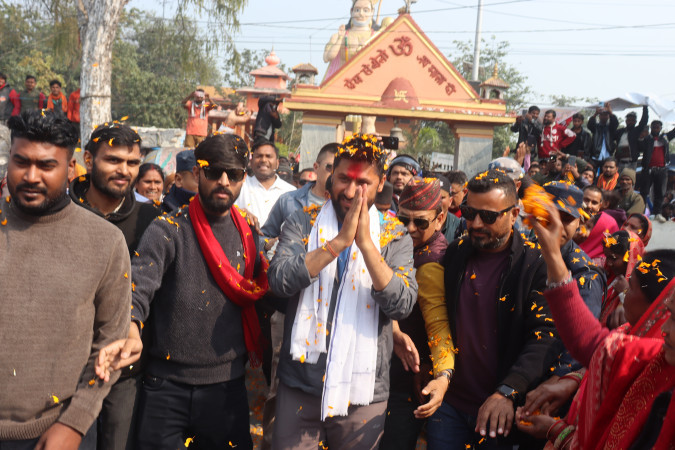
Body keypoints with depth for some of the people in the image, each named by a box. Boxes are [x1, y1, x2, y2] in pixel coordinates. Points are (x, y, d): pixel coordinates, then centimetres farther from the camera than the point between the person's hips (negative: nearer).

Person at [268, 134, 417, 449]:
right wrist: (339, 241, -20)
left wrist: (365, 243, -20)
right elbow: (279, 281, -14)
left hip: (363, 391, 0)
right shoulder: (302, 223, 2)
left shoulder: (395, 237, 2)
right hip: (300, 386, 0)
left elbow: (402, 305, -12)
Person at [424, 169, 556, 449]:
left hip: (500, 413, -4)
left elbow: (545, 335, -19)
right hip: (449, 402, 4)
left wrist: (507, 392, -30)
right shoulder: (455, 254, 5)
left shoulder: (536, 263, -10)